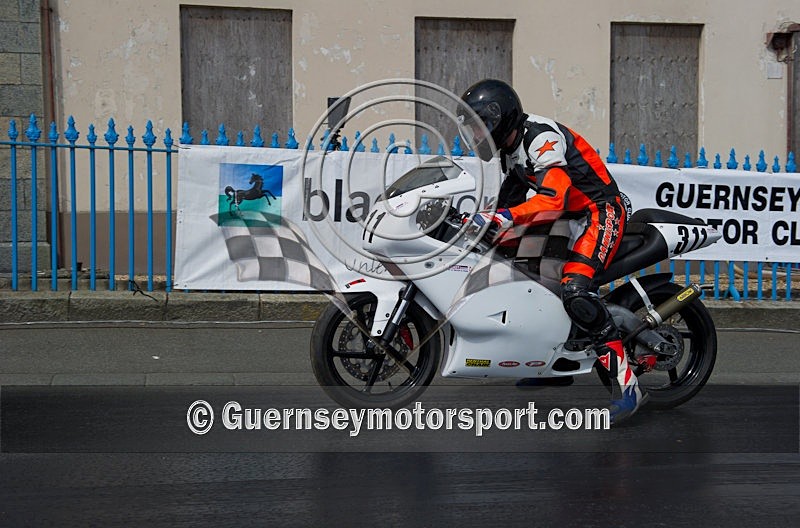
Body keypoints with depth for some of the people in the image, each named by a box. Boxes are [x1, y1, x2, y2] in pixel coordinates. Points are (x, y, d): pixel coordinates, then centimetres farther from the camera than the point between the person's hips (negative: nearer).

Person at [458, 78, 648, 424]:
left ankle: (626, 384, -27)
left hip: (600, 211, -11)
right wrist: (483, 221, 4)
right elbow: (511, 199, 18)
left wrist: (501, 217, -43)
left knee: (575, 291, -29)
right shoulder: (510, 149, 11)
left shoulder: (542, 138, -22)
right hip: (569, 214, 11)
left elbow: (551, 199, -35)